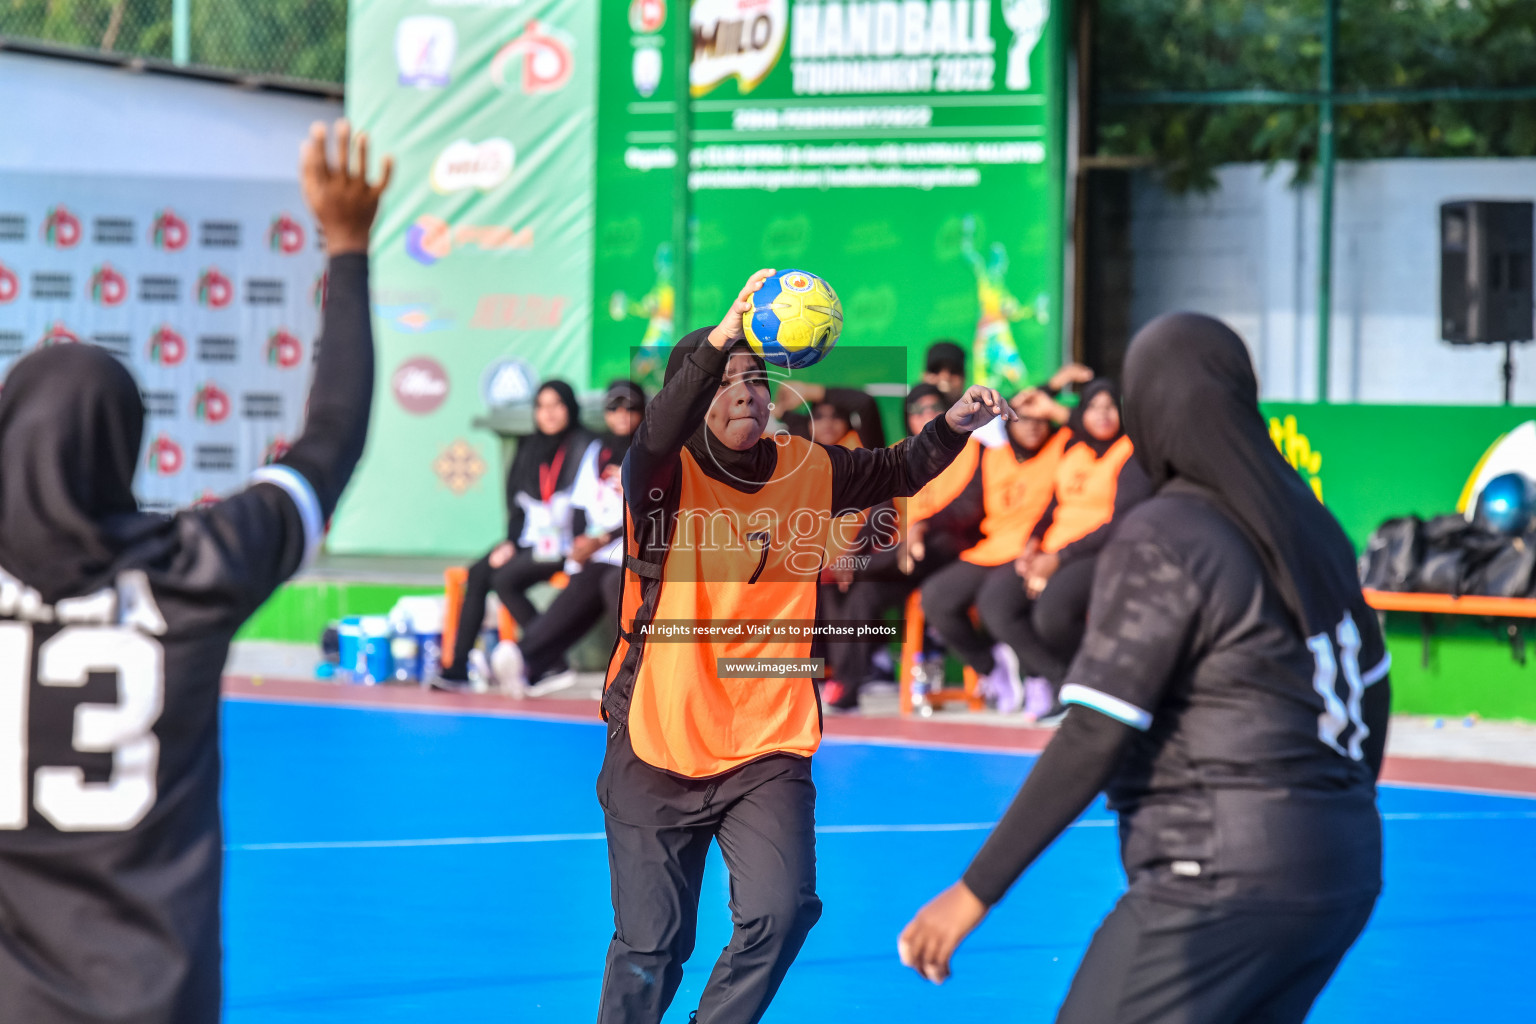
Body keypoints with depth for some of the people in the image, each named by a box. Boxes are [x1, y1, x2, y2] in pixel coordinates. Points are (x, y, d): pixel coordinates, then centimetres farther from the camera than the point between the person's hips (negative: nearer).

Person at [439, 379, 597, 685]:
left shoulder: (585, 447, -6)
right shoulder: (531, 448, 16)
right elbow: (519, 504, 17)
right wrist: (511, 542, 2)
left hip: (565, 545, -7)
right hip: (530, 541, 7)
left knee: (505, 579, -26)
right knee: (477, 575, -14)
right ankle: (457, 668, -17)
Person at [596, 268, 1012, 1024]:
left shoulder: (805, 469, 4)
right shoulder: (665, 474, -10)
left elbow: (894, 472, 20)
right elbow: (657, 436, -33)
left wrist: (952, 427, 0)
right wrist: (719, 340, -47)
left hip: (768, 743, 3)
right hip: (658, 746, -3)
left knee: (782, 911, -15)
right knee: (651, 941, 0)